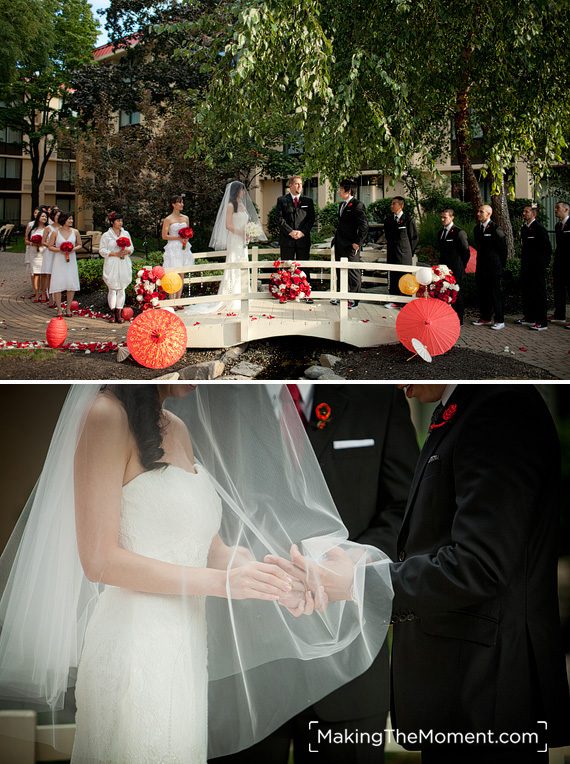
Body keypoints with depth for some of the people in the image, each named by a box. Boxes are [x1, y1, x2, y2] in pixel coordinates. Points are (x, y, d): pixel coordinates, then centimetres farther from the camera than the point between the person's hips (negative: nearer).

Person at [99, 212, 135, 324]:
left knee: (121, 289, 0)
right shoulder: (106, 235, 0)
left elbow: (131, 247, 17)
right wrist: (116, 254, -12)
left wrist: (127, 251, -6)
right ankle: (112, 313, 4)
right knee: (112, 289, -4)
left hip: (124, 265, 3)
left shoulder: (126, 234, 12)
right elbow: (102, 251, -3)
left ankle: (119, 313, 4)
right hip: (112, 265, -3)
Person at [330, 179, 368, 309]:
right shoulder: (341, 205, 16)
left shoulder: (357, 205, -11)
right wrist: (336, 239, 18)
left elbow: (364, 226, -15)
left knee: (353, 274, -1)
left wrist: (358, 243, -18)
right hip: (340, 246, 9)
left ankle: (354, 300, 5)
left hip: (351, 246, -9)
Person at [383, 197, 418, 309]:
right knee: (393, 276, 4)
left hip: (404, 254, -5)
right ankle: (395, 301, 9)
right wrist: (391, 248, 16)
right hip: (392, 254, 5)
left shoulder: (408, 219, -4)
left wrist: (409, 252, 4)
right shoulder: (388, 220, 11)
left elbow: (414, 237, 2)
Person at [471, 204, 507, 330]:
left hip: (493, 268, -7)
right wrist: (480, 262, 16)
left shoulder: (496, 229, -10)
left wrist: (501, 266, -4)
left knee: (495, 293, -4)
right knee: (482, 293, 11)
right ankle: (485, 318, 22)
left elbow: (503, 249, -6)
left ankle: (499, 320, 2)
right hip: (481, 268, 7)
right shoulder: (477, 229, 12)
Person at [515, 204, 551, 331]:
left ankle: (542, 323, -4)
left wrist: (543, 264, -12)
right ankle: (528, 318, 26)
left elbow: (548, 248, -13)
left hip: (537, 268, -9)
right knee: (527, 292, 15)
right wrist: (523, 260, 15)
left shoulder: (539, 229, -13)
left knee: (539, 293, -6)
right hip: (526, 267, 9)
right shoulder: (524, 228, 14)